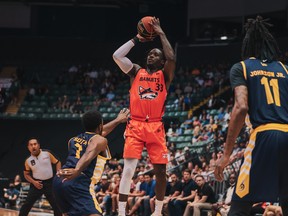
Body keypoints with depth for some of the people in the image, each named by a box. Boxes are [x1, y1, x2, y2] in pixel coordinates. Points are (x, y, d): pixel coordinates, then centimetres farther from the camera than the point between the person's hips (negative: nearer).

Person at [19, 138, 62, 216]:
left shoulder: (47, 154, -5)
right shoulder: (28, 160, -1)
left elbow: (57, 162, 4)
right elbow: (26, 174, 10)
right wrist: (33, 182, -6)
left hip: (49, 183, 0)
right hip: (37, 183, 0)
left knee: (56, 205, 3)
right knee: (27, 204, -4)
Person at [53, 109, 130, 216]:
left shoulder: (74, 140, 29)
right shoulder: (100, 140, 6)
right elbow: (89, 154, -17)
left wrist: (118, 120, 62)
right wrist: (77, 171, -36)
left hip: (59, 180, 8)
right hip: (78, 183, -8)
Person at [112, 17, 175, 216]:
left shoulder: (165, 75, 9)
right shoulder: (136, 71, 13)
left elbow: (172, 58, -12)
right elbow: (117, 55, 0)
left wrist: (161, 33, -3)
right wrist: (137, 39, 7)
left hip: (155, 127, 0)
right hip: (135, 126, 0)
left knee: (161, 171, 3)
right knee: (128, 170, -12)